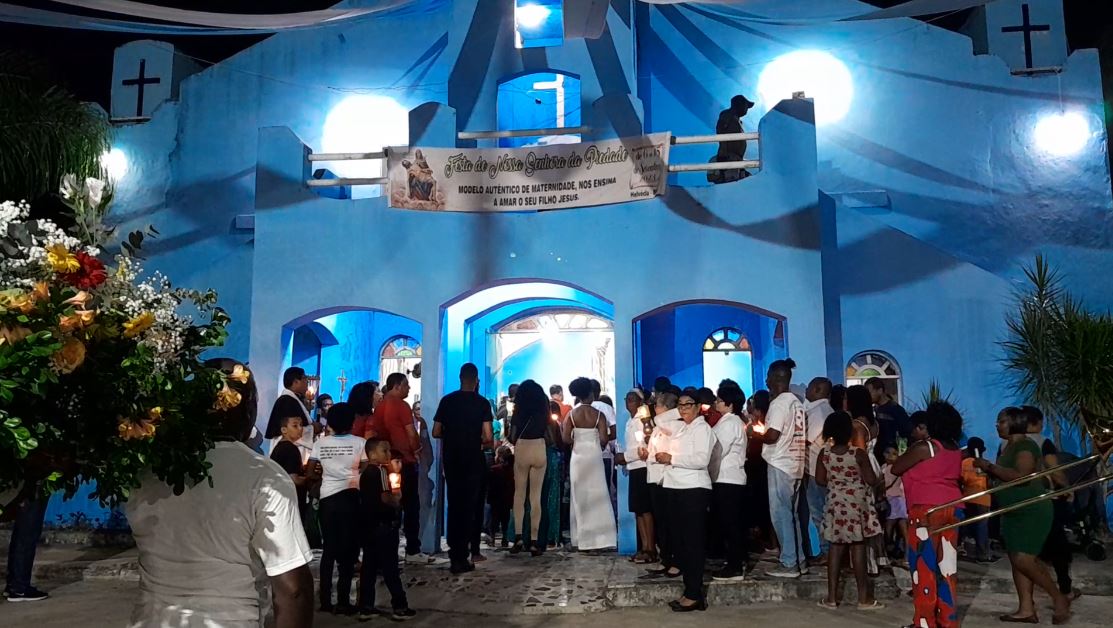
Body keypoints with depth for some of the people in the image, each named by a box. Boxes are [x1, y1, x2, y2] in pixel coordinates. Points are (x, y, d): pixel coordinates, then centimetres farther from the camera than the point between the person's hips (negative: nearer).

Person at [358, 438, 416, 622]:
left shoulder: (365, 473, 13)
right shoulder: (381, 470, -13)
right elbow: (385, 497, -23)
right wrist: (397, 498, -3)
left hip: (367, 525, 8)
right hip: (383, 525, -8)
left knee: (369, 566, 9)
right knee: (389, 567, -3)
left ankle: (366, 607, 11)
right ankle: (400, 606, 2)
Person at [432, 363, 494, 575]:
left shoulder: (447, 401, -1)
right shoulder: (482, 403, -9)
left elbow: (436, 433, 1)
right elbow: (488, 437, -14)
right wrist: (478, 439, 7)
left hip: (450, 459, 3)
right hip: (473, 460, -3)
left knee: (453, 504, 15)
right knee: (469, 506, 4)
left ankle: (454, 550, 21)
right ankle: (461, 557, 4)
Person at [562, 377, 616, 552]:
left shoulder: (571, 414, -1)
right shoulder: (598, 414, -6)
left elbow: (566, 438, -8)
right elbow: (603, 439, -12)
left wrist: (578, 442, 10)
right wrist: (597, 445, 9)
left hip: (578, 456, 2)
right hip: (594, 456, -2)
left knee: (581, 497, 9)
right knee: (596, 496, 5)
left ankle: (584, 540, 11)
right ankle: (598, 538, 3)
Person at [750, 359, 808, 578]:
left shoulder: (779, 402, -14)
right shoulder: (796, 402, 13)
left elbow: (772, 436, -20)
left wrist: (753, 434, -4)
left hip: (780, 465, -9)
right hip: (794, 465, 9)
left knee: (781, 514, -3)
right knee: (790, 514, 15)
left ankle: (789, 564, 0)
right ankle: (799, 561, 19)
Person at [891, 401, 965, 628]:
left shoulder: (924, 447, -12)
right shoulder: (956, 450, 12)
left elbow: (896, 469, -4)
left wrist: (910, 450, 12)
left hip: (927, 509, -8)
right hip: (952, 508, 8)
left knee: (924, 567, -2)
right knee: (947, 567, 10)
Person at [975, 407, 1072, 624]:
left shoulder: (1026, 445, -15)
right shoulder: (1009, 447, 14)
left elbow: (1022, 476, -28)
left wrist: (990, 466, -25)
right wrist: (988, 469, 4)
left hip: (1032, 511, -10)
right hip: (1014, 513, 10)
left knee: (1024, 559, -14)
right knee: (1017, 560, 7)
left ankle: (1060, 598, 4)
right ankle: (1026, 609, 11)